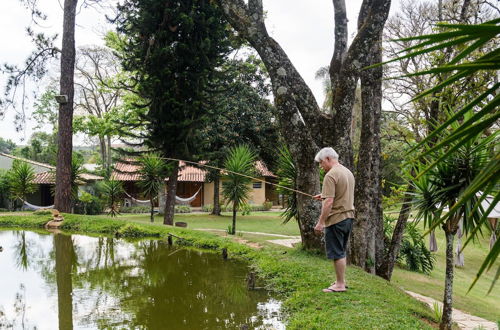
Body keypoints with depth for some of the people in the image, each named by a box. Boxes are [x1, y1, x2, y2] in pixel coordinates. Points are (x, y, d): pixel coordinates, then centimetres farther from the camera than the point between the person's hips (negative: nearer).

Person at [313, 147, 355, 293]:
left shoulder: (331, 175, -17)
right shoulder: (348, 172, 13)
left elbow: (329, 202, -23)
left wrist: (320, 222, -20)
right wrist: (324, 195, 20)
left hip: (336, 219, -9)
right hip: (349, 216, 9)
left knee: (337, 253, 0)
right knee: (341, 252, 18)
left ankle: (340, 285, 8)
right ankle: (341, 281, 27)